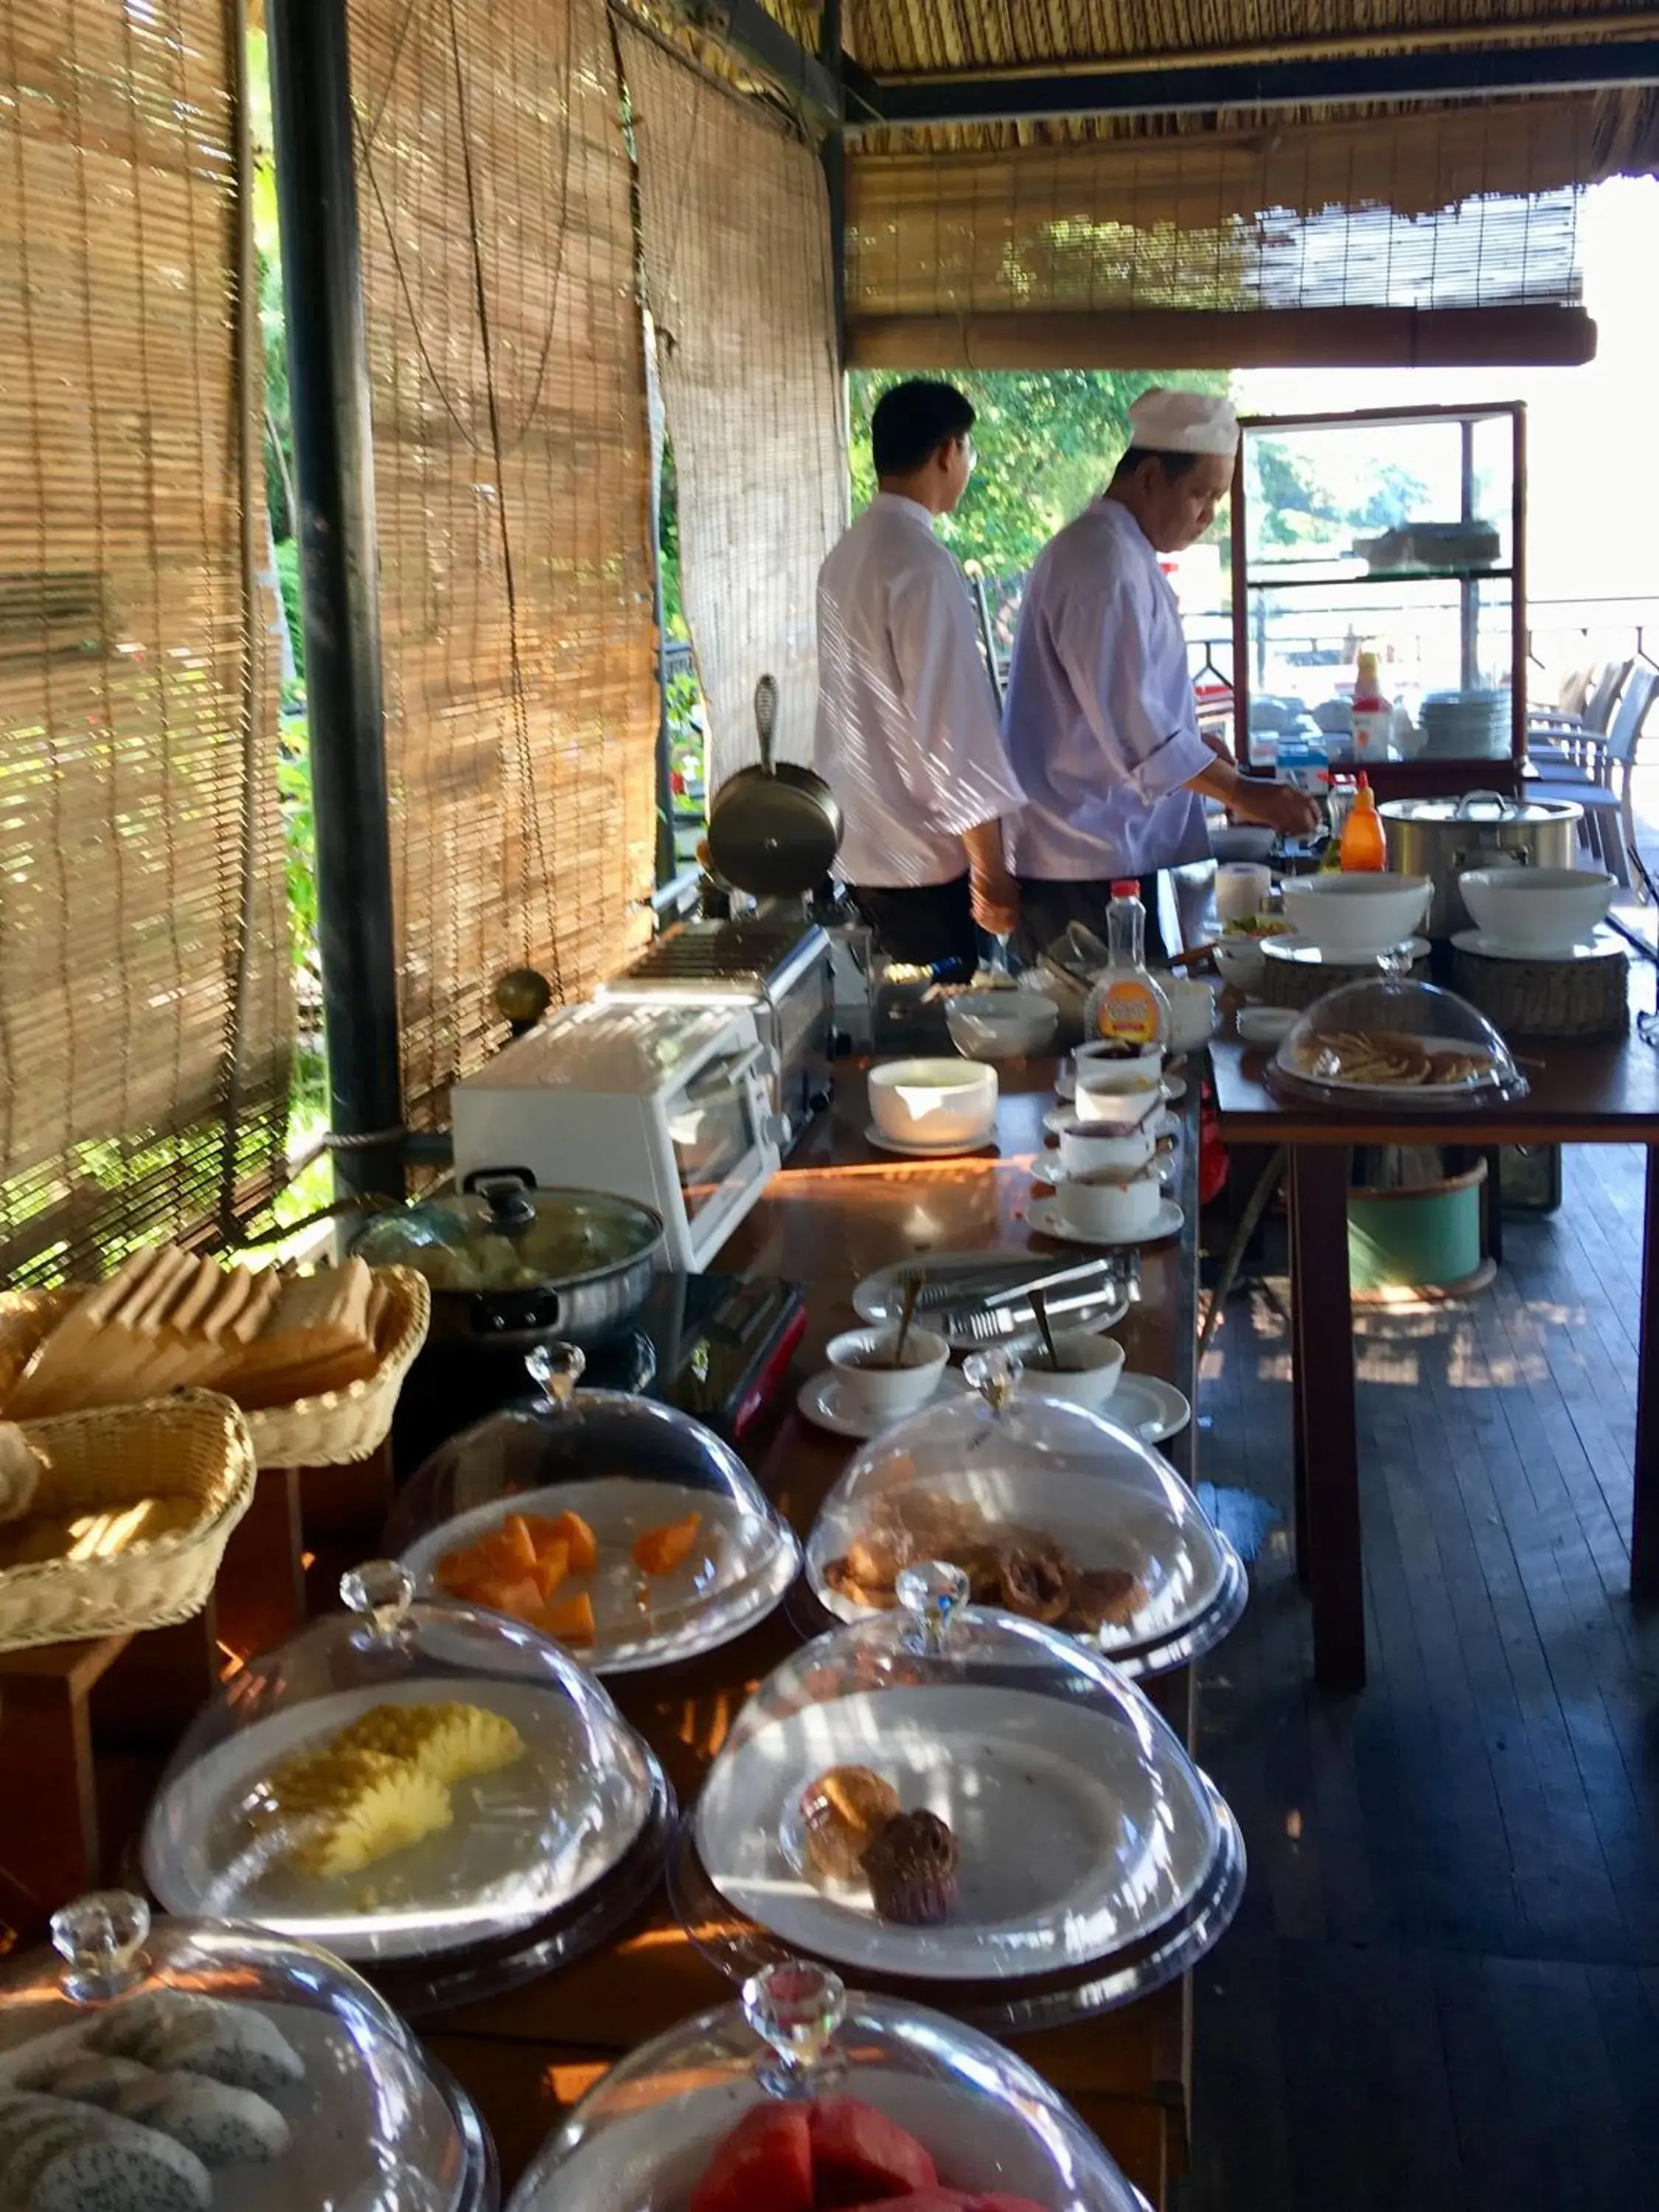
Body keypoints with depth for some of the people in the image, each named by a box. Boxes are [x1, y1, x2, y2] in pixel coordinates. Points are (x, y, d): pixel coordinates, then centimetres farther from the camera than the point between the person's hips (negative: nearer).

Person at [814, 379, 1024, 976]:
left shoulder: (849, 554, 10)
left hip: (863, 849, 9)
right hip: (920, 859, -9)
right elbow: (949, 726, -20)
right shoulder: (922, 563, -18)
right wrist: (990, 871, -15)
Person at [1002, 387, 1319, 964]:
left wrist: (1198, 748, 14)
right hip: (1093, 866, -10)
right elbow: (1135, 732, -22)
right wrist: (1243, 794, -17)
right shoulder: (1108, 569, -17)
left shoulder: (1103, 550, 15)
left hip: (1081, 852, 10)